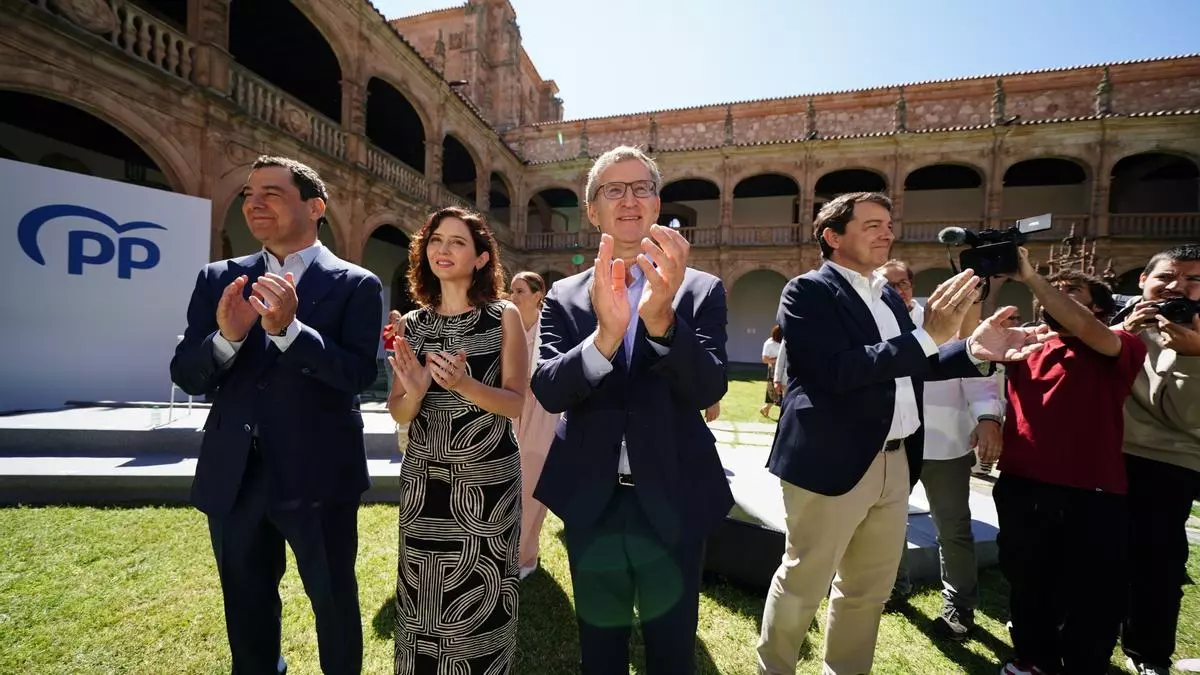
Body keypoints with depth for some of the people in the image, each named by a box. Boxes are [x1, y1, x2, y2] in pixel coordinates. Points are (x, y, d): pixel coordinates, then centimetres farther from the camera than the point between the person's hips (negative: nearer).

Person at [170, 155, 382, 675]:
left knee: (335, 604, 15)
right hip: (233, 477, 4)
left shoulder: (356, 285, -7)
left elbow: (359, 374, -17)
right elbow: (187, 376, 1)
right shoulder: (218, 279, 5)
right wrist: (226, 337, -19)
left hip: (317, 477, -4)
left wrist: (288, 328, -29)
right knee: (246, 609, 23)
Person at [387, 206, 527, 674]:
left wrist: (464, 384, -25)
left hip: (486, 479, -3)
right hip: (423, 481, 4)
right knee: (423, 597, 16)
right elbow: (398, 414, 3)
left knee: (479, 596, 9)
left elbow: (517, 404, -9)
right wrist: (414, 392, -19)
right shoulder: (412, 324, 4)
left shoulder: (504, 317, -6)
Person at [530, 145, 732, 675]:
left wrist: (662, 319, -36)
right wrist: (604, 333, -35)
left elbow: (709, 389, -18)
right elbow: (547, 391, -16)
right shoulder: (564, 297, -2)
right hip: (591, 506, 2)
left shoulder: (701, 291, -6)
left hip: (671, 504, -1)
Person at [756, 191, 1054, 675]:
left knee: (870, 588, 21)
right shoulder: (807, 292, -12)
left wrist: (973, 350, 0)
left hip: (895, 463, 8)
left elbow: (911, 366, 16)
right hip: (833, 463, -8)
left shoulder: (886, 294, 13)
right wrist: (929, 335, -23)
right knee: (801, 584, 8)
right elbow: (838, 371, -24)